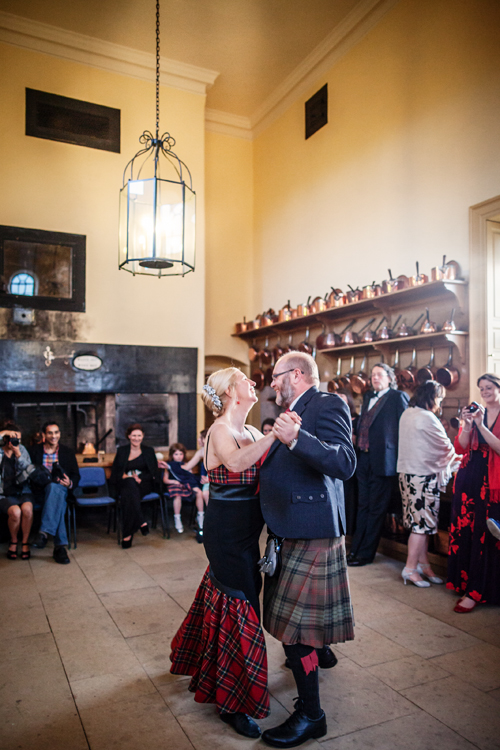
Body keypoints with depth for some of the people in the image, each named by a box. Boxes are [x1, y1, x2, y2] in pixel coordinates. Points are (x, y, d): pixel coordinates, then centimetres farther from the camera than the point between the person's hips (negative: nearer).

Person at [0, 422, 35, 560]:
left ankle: (25, 543, -10)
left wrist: (18, 454, -8)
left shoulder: (22, 449, 11)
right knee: (15, 511, -30)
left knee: (27, 508, -30)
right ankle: (13, 542, -2)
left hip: (22, 491, 2)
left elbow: (29, 470, 3)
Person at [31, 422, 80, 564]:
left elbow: (76, 476, 11)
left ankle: (44, 532, -44)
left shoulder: (68, 452, 14)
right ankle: (60, 546, -42)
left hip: (60, 489, 1)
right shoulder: (34, 451, 12)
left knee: (54, 488, -38)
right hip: (40, 491, -1)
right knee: (58, 501, -36)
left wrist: (70, 483, -12)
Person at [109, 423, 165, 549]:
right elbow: (115, 472, 6)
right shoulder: (122, 451, 14)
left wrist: (140, 478, -10)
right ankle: (141, 522, -37)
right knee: (130, 485, -37)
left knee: (129, 493, -34)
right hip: (126, 484, 1)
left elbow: (153, 473, 7)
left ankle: (128, 534, -32)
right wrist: (126, 476, -13)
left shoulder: (149, 451, 13)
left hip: (144, 484, 0)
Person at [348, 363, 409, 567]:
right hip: (364, 458, 7)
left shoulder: (398, 397, -5)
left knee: (376, 508, 3)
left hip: (383, 460, -7)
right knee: (362, 506, 14)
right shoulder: (368, 397, 18)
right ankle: (355, 549, 22)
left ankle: (366, 554, 12)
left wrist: (400, 457, -12)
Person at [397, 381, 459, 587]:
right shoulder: (427, 419, -17)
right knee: (422, 523, -1)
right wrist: (456, 459, 14)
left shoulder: (407, 414, 11)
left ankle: (423, 564, 21)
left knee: (421, 521, 14)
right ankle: (410, 569, 6)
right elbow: (445, 447, -6)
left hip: (407, 472, 9)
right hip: (423, 475, -9)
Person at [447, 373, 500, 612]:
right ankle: (465, 582, 20)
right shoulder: (475, 413, 12)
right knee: (465, 531, 7)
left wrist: (480, 425, -19)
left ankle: (476, 592, 5)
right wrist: (467, 425, -9)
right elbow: (460, 448, 5)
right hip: (469, 479, 4)